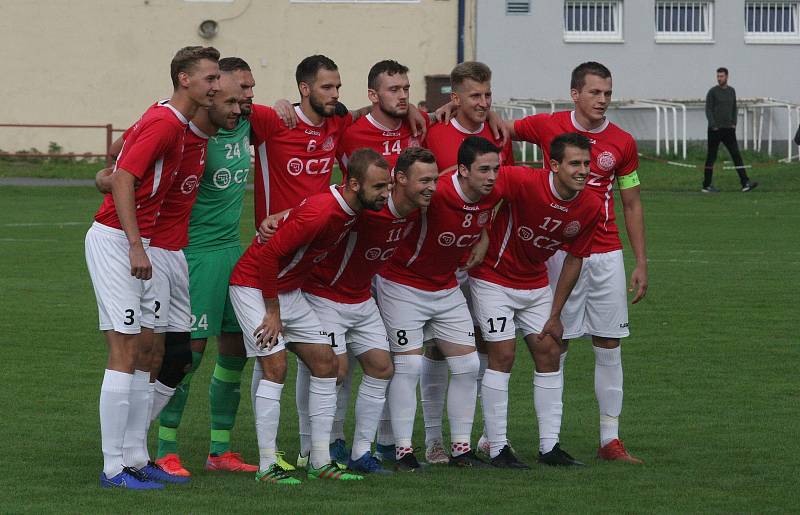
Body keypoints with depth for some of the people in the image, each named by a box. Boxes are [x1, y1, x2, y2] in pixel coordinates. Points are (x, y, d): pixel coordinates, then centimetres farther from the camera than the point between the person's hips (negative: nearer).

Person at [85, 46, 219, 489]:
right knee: (125, 352, -11)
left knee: (142, 354, 10)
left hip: (132, 243, 10)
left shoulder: (171, 120, 13)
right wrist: (136, 246, -26)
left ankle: (135, 458, 13)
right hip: (114, 241, -10)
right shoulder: (166, 123, -16)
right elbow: (122, 179, -23)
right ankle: (114, 467, -10)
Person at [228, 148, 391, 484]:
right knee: (275, 366, -16)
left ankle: (321, 462, 9)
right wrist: (273, 312, -19)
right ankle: (267, 466, -12)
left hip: (289, 289, 9)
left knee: (325, 362, 5)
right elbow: (268, 255, -27)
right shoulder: (320, 213, -31)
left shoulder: (353, 210, -3)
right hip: (253, 286, -9)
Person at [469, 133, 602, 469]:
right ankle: (497, 448, -3)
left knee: (549, 352, 2)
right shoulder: (523, 182, -29)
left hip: (536, 283, 6)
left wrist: (555, 315, 3)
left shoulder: (590, 207, -10)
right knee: (502, 355, -9)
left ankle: (549, 446, 9)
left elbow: (575, 259, 2)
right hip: (494, 278, -6)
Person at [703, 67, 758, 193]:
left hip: (728, 130, 4)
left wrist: (734, 123, 3)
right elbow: (708, 110, -7)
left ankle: (745, 183, -13)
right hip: (714, 130, -4)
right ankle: (706, 186, 8)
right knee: (711, 157, 1)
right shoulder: (712, 92, -4)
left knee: (736, 155, -6)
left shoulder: (731, 91, 11)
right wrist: (714, 126, -15)